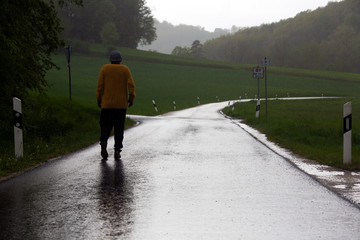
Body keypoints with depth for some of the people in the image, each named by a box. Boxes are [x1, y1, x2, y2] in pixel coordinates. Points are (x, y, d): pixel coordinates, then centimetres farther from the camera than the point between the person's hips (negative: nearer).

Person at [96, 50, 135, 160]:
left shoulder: (104, 69, 0)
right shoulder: (125, 69, 2)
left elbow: (100, 86, -3)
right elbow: (131, 85, -7)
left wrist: (99, 100, 5)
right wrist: (131, 98, 0)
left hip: (107, 104, 0)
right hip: (121, 104, 0)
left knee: (106, 126, 8)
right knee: (119, 128, 8)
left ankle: (103, 141, -19)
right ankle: (117, 150, 3)